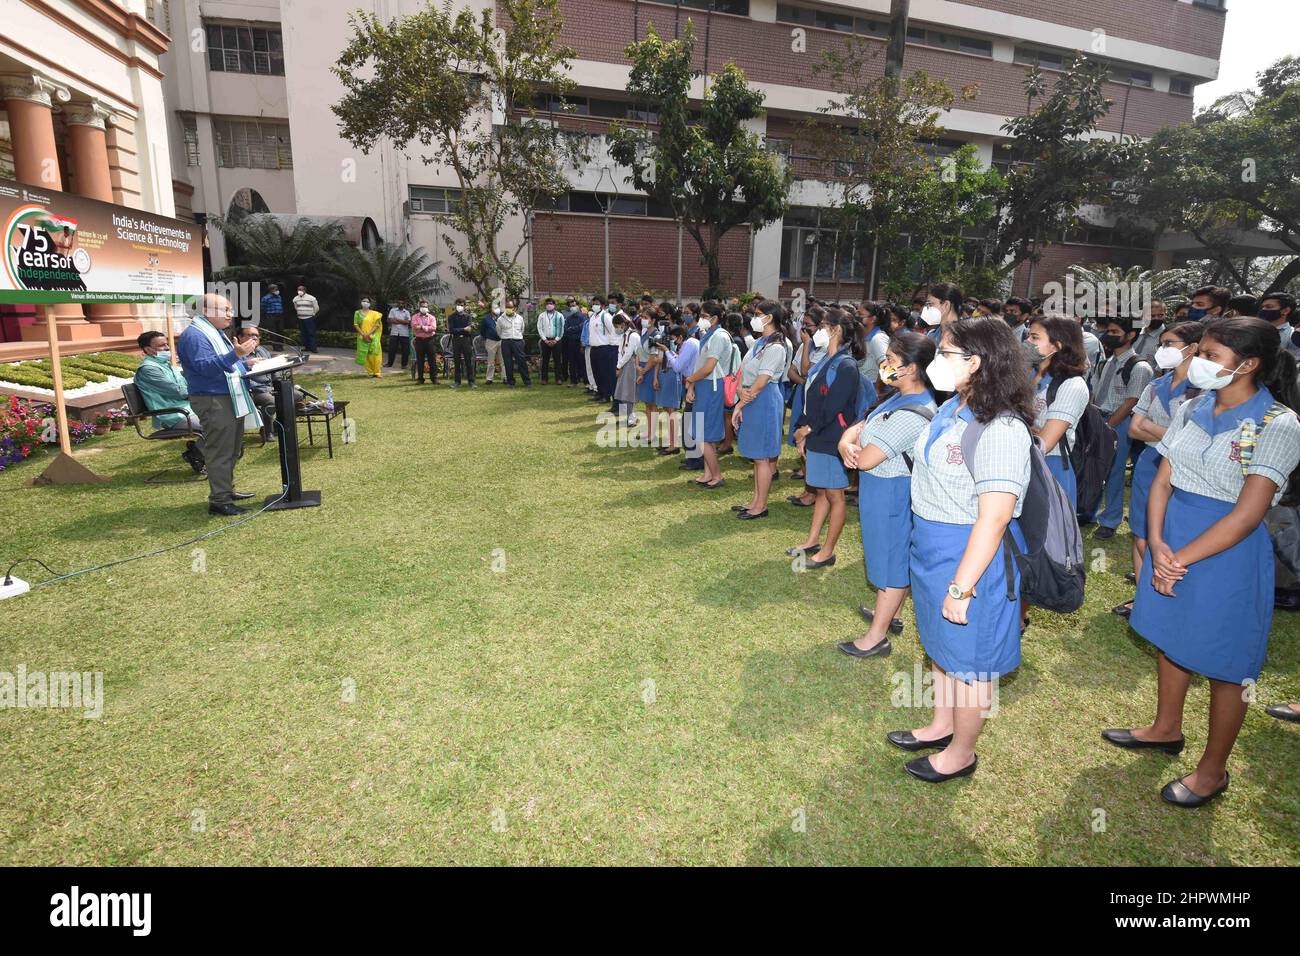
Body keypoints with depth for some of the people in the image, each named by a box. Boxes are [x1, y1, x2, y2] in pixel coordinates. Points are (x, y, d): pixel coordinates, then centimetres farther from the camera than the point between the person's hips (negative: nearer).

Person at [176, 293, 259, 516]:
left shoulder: (216, 332, 19)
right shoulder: (194, 335, -14)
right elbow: (205, 366, -26)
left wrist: (245, 364, 15)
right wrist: (234, 355, -37)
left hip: (231, 400, 10)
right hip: (213, 402, -10)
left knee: (232, 450, 17)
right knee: (220, 452, -9)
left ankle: (227, 490, 28)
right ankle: (219, 501, -5)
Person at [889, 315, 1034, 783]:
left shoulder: (1000, 429, -25)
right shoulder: (952, 410, 5)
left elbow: (994, 517, -27)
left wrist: (961, 586, -25)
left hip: (971, 555, -9)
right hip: (932, 549, 9)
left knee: (968, 659, 10)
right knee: (942, 645, 24)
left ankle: (962, 752, 31)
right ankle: (941, 725, 45)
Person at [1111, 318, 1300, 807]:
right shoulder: (1193, 408, 2)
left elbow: (1247, 514, -21)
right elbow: (1162, 481, 1)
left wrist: (1181, 560, -20)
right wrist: (1157, 546, -12)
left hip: (1229, 552, -6)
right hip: (1170, 542, 6)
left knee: (1224, 664, 9)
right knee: (1170, 637, 20)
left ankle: (1213, 770, 27)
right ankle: (1166, 728, 43)